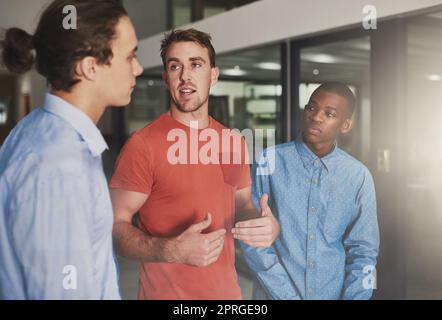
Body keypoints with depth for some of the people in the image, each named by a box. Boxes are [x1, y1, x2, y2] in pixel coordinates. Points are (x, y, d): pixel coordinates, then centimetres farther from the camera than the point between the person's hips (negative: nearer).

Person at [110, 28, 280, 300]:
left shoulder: (234, 142, 2)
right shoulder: (143, 145, -15)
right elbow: (116, 226, -14)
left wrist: (270, 226, -7)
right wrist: (171, 250, -29)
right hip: (166, 292, -5)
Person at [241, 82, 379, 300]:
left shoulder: (359, 177, -3)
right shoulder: (269, 162, -10)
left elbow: (363, 252, 1)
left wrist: (352, 296, -10)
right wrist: (287, 295, -15)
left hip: (335, 294, 2)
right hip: (274, 294, -2)